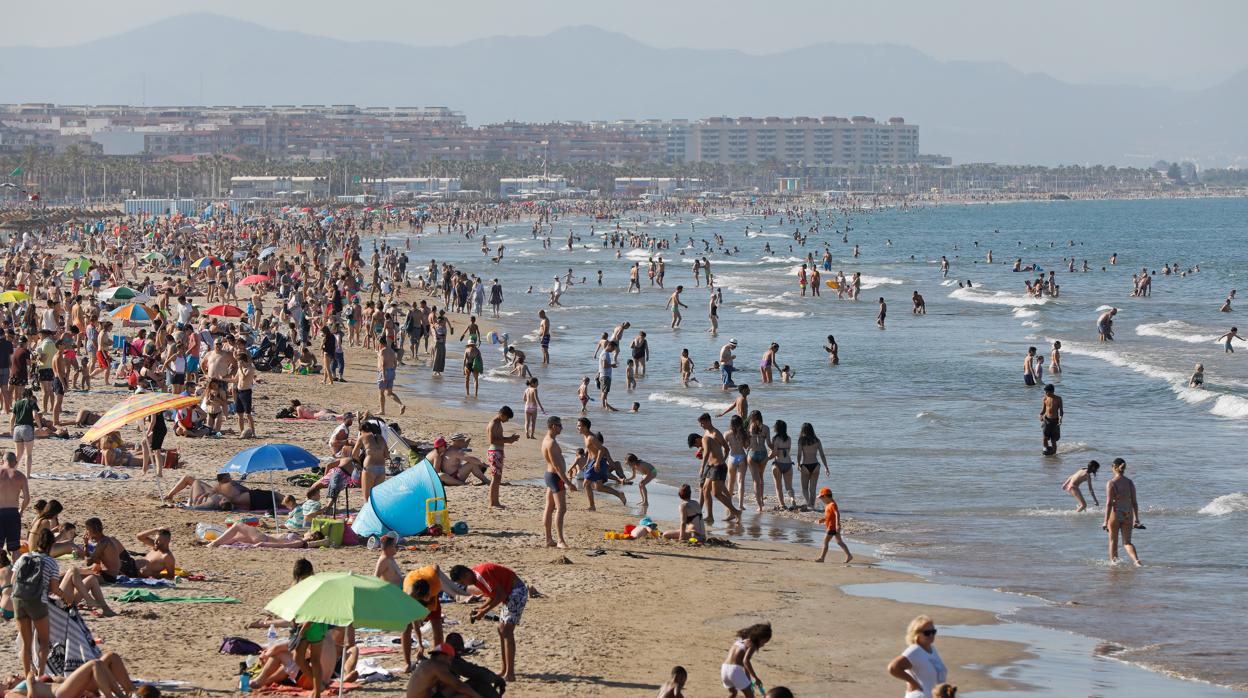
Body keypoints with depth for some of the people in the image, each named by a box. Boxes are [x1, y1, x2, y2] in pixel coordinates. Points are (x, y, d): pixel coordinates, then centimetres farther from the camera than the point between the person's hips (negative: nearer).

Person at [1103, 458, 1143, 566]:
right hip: (1128, 514, 4)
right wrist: (1136, 519, 13)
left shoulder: (1111, 483, -11)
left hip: (1115, 514, -4)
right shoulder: (1130, 482, 3)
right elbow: (1134, 502, 5)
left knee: (1113, 541, 15)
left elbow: (1109, 503, -15)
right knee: (1127, 542, 6)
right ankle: (1136, 560, -17)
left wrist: (1106, 521, -13)